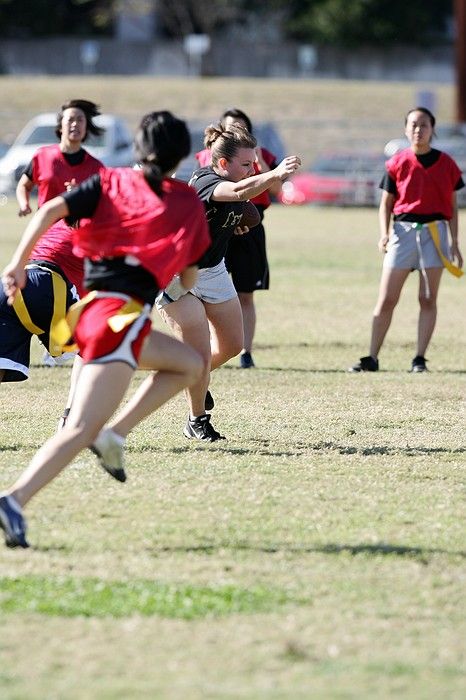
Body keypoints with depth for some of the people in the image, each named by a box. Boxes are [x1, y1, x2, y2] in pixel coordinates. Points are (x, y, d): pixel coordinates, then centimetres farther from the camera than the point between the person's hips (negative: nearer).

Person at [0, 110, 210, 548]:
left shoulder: (108, 182, 15)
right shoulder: (189, 203, 10)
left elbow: (51, 210, -2)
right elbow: (189, 274, 17)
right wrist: (184, 297, 39)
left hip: (90, 310, 6)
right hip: (122, 313, -6)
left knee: (188, 364, 28)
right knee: (81, 430, -16)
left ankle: (115, 434, 16)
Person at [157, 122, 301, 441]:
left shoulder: (217, 178, -4)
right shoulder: (205, 182, -31)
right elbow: (238, 191, -54)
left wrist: (234, 222, 4)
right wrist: (275, 174, -69)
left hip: (212, 270, 9)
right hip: (177, 276, -9)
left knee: (232, 344, 15)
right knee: (200, 354, -9)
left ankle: (196, 380, 43)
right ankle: (197, 421, 11)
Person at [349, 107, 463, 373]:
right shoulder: (398, 163, 4)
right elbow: (386, 203, 7)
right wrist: (384, 233, -8)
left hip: (434, 230, 0)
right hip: (403, 229, 0)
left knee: (428, 299, 1)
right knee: (387, 299, -2)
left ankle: (420, 359, 5)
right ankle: (372, 358, 1)